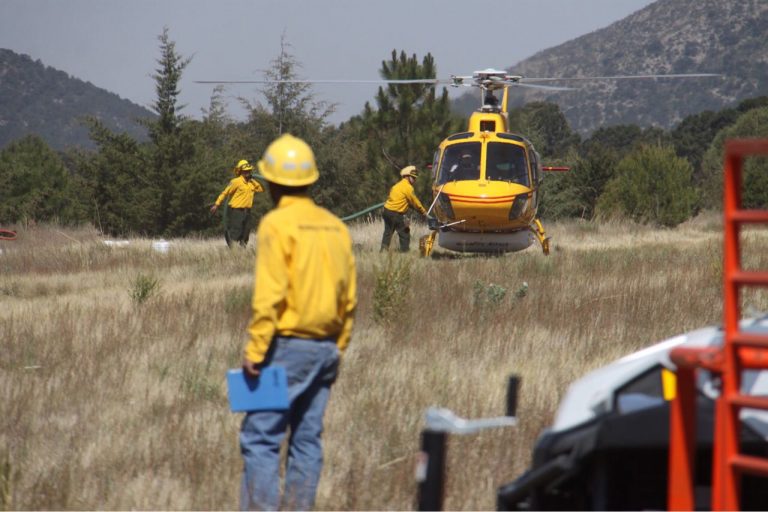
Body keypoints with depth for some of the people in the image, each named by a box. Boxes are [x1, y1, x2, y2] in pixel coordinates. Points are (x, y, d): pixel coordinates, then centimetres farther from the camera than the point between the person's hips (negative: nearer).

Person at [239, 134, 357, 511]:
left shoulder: (277, 224, -11)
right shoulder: (335, 226, 10)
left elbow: (269, 295, -17)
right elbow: (349, 298, 12)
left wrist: (255, 349, -15)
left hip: (287, 344, -7)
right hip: (325, 346, 7)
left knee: (260, 437, -6)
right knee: (307, 439, 9)